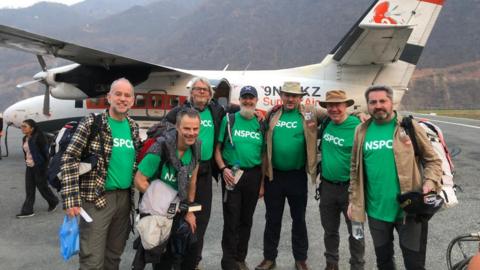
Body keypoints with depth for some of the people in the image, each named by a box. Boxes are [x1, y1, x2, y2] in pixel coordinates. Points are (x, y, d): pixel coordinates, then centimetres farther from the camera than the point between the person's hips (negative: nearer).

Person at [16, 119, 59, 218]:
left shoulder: (39, 137, -17)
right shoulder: (25, 139, 9)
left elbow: (45, 152, -17)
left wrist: (44, 166, -17)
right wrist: (27, 162, 19)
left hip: (39, 166, -8)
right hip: (29, 167, 8)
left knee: (42, 186, 4)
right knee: (29, 189, 7)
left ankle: (53, 202, 27)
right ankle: (27, 211, 11)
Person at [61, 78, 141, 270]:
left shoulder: (133, 127, 9)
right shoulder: (91, 123, -8)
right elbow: (69, 159, -12)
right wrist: (71, 198, -19)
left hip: (125, 198, 6)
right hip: (96, 198, -5)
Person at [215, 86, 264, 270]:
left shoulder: (260, 124, 8)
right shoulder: (228, 120, -1)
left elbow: (263, 155, 11)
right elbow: (218, 148, -1)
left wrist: (262, 183, 7)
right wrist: (223, 168, -16)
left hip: (253, 176, 4)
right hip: (232, 175, -3)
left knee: (246, 219, 13)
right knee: (231, 220, 0)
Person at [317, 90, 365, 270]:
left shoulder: (358, 126, -16)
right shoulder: (325, 124, 2)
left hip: (350, 188, -5)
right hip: (327, 186, 5)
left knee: (355, 232, 10)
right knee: (329, 230, 19)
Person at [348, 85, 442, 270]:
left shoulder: (410, 127, -6)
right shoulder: (361, 131, 3)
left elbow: (432, 160, -2)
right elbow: (355, 169, 9)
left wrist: (431, 182, -20)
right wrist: (353, 200, 8)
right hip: (376, 210, 3)